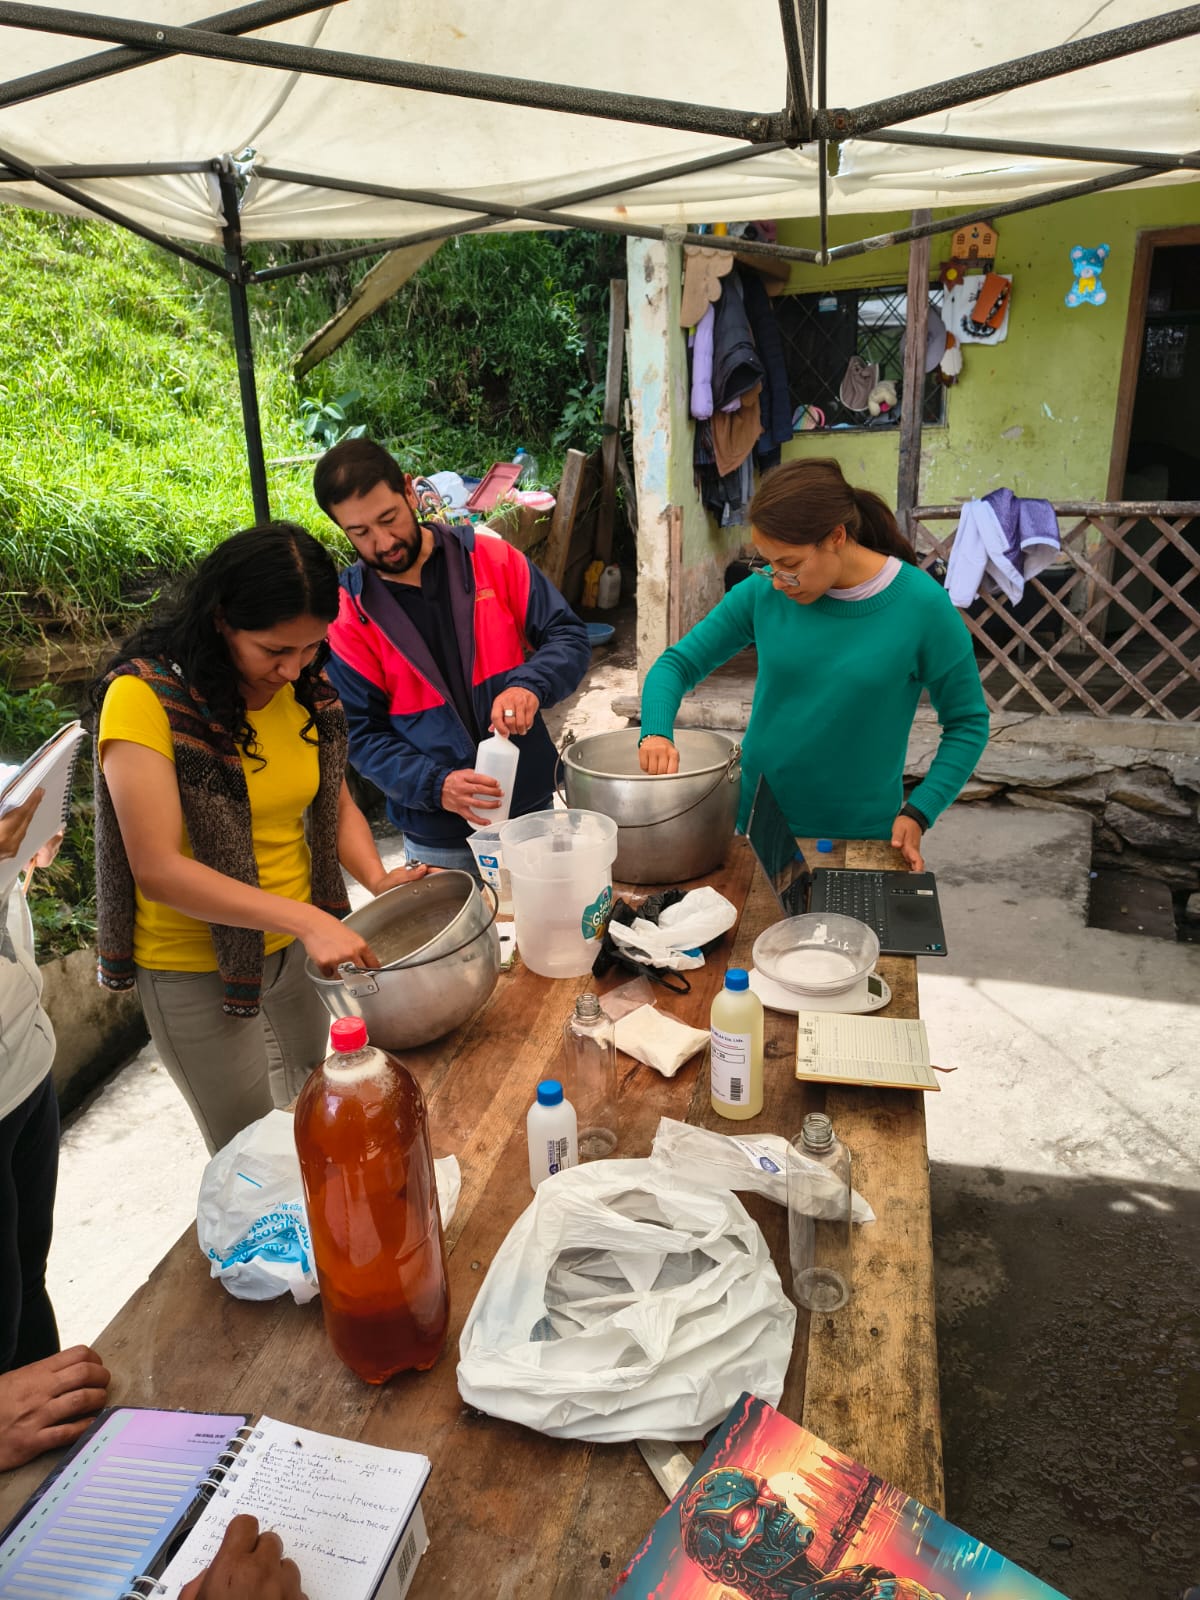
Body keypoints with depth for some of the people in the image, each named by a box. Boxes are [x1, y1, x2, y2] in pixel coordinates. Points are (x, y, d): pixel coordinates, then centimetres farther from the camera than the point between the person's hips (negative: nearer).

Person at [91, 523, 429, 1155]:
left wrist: (377, 879, -15)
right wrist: (305, 919, -35)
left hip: (293, 950, 6)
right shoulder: (145, 696, -24)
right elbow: (157, 870, -28)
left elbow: (337, 804, 5)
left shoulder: (308, 691, -4)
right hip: (196, 969, -6)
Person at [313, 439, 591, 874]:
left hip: (533, 807, 2)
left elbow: (569, 637, -2)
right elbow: (363, 735, -6)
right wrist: (434, 785, -23)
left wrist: (531, 684, -24)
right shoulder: (346, 615, -5)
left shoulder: (492, 559, -2)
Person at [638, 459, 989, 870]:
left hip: (861, 833, -2)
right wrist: (656, 733, -19)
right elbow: (678, 662, 1)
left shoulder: (921, 605, -14)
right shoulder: (763, 592, -8)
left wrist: (917, 813, -13)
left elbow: (967, 722, -4)